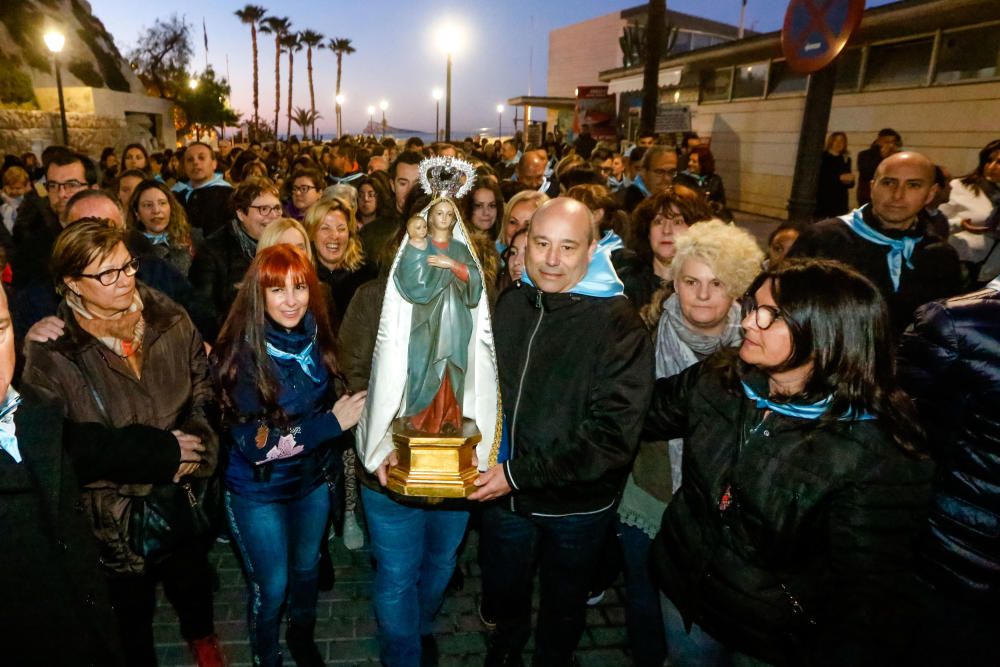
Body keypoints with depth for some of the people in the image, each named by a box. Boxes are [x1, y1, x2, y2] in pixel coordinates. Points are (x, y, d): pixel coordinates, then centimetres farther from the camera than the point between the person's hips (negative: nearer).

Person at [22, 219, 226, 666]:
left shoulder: (170, 320, -8)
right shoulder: (51, 354, -17)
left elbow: (203, 388, 1)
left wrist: (197, 437, -16)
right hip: (117, 510, -3)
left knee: (191, 577, 27)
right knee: (131, 603, 19)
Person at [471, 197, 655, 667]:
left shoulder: (618, 324, -20)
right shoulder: (508, 305, -4)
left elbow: (613, 433, -23)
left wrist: (521, 473, -24)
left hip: (576, 504, -3)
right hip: (504, 494, 4)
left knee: (562, 609, 22)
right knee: (502, 595, 26)